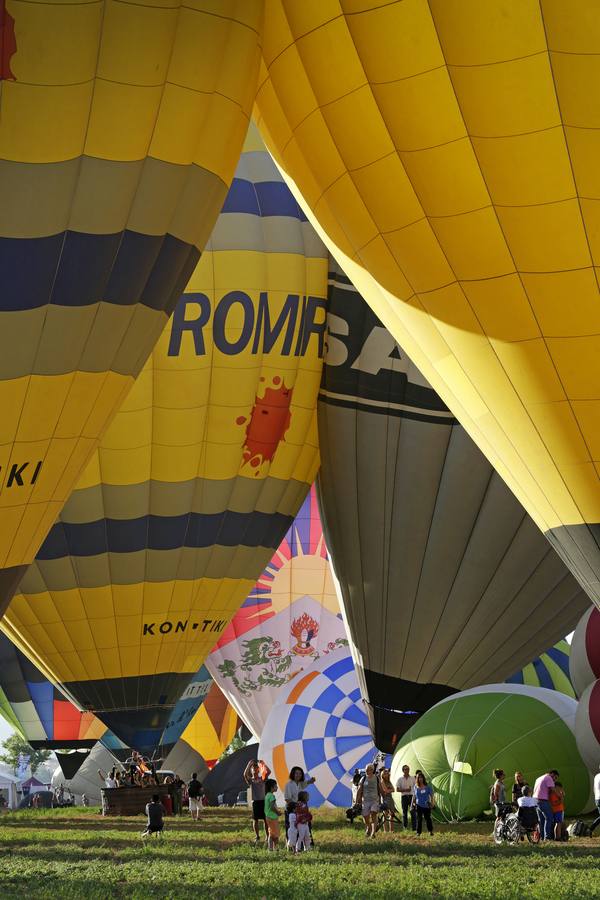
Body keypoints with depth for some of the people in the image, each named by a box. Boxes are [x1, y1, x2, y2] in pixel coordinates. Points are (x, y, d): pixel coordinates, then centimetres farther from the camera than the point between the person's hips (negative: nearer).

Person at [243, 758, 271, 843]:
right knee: (255, 820, 3)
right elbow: (245, 774, -14)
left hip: (263, 801, 0)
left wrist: (263, 764, -13)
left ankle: (267, 835, 8)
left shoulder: (262, 779, 6)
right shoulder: (250, 780, 5)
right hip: (255, 801, 0)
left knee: (265, 819, 1)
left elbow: (268, 772, -8)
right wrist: (249, 764, -17)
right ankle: (257, 836, 13)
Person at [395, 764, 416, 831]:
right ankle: (405, 827, 10)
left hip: (411, 796, 0)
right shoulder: (400, 779, 4)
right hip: (404, 796, 0)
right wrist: (405, 790, -13)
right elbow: (397, 789, 1)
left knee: (413, 812, -9)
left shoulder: (412, 778, 6)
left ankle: (414, 827, -8)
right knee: (404, 812, 4)